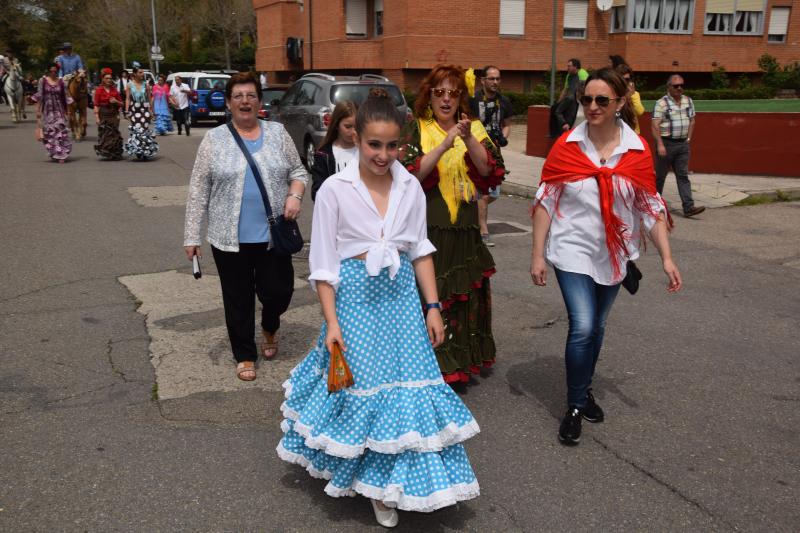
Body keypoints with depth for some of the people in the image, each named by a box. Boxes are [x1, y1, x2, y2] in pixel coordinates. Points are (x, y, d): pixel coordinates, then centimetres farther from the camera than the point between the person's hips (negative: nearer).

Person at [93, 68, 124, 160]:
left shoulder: (115, 90, 11)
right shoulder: (99, 90, 0)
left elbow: (121, 103, 16)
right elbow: (96, 105, -4)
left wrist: (116, 101, -6)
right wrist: (97, 117, -12)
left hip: (114, 115, 3)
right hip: (103, 115, -3)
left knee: (114, 134, -2)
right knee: (104, 134, -5)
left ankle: (115, 153, 5)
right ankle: (106, 153, 6)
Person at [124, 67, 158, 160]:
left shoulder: (145, 85, 6)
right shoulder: (130, 85, 5)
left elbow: (149, 99, 8)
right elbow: (128, 99, 3)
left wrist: (151, 111, 5)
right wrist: (127, 111, -4)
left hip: (145, 109, 0)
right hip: (134, 109, 0)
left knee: (145, 129, -3)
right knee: (135, 130, -5)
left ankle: (145, 151, 7)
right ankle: (137, 151, 5)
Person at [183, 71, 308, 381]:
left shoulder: (277, 133, 5)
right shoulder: (214, 139, 1)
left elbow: (298, 172, 11)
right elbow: (198, 190, 1)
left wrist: (294, 195, -11)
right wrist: (192, 235, -1)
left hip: (273, 235, 1)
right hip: (230, 238, 0)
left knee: (278, 291, 2)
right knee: (238, 299, 8)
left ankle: (269, 328, 36)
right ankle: (244, 355, 26)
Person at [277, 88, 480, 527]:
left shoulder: (410, 187, 1)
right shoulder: (335, 189, -9)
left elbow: (420, 250, 8)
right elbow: (323, 263, -6)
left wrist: (433, 306, 4)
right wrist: (331, 321, -9)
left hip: (402, 295, 4)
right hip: (355, 296, -3)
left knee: (409, 383, 4)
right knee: (361, 385, 3)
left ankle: (386, 485, 26)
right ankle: (369, 480, 28)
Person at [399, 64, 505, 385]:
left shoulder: (473, 128, 10)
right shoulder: (417, 129, 1)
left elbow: (489, 170, -2)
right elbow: (411, 174, -13)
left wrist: (469, 139, -16)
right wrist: (445, 144, -20)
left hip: (464, 229, 4)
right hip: (428, 229, -3)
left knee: (466, 295, 10)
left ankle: (464, 359, 27)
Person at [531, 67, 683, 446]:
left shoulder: (637, 150, -4)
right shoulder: (566, 146, -8)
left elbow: (650, 206, 1)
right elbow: (545, 201, -5)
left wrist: (666, 257, -3)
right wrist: (537, 254, -7)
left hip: (614, 254, 3)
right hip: (573, 251, -3)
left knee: (596, 327, 16)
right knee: (582, 327, -13)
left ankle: (585, 390, 38)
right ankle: (575, 407, 6)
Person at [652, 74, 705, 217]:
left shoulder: (688, 101, 10)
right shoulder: (661, 103, -9)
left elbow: (692, 121, 20)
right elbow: (655, 125, -16)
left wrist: (688, 138, 11)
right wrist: (660, 144, -22)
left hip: (683, 144, 5)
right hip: (666, 143, -5)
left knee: (683, 176, 0)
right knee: (660, 175, 6)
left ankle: (688, 207, -6)